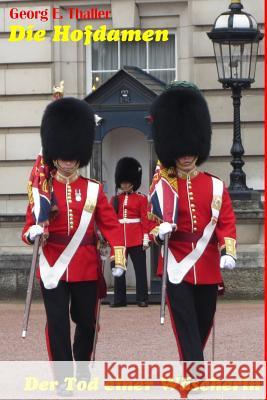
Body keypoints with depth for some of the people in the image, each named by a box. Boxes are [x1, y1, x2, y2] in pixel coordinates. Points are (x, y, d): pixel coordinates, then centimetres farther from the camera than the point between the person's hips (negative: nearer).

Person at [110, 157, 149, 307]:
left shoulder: (141, 198, 2)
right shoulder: (115, 199, 11)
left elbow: (145, 220, -3)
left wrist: (146, 239, -8)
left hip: (137, 240, -3)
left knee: (140, 269, 0)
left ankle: (142, 299, 4)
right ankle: (119, 299, 11)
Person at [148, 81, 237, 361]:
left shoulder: (216, 186, 5)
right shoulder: (162, 187, 1)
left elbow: (226, 223, 0)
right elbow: (152, 222, 3)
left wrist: (228, 252, -16)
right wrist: (159, 232, -21)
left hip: (208, 269, 3)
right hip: (177, 268, -3)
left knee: (202, 327, 12)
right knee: (187, 331, -9)